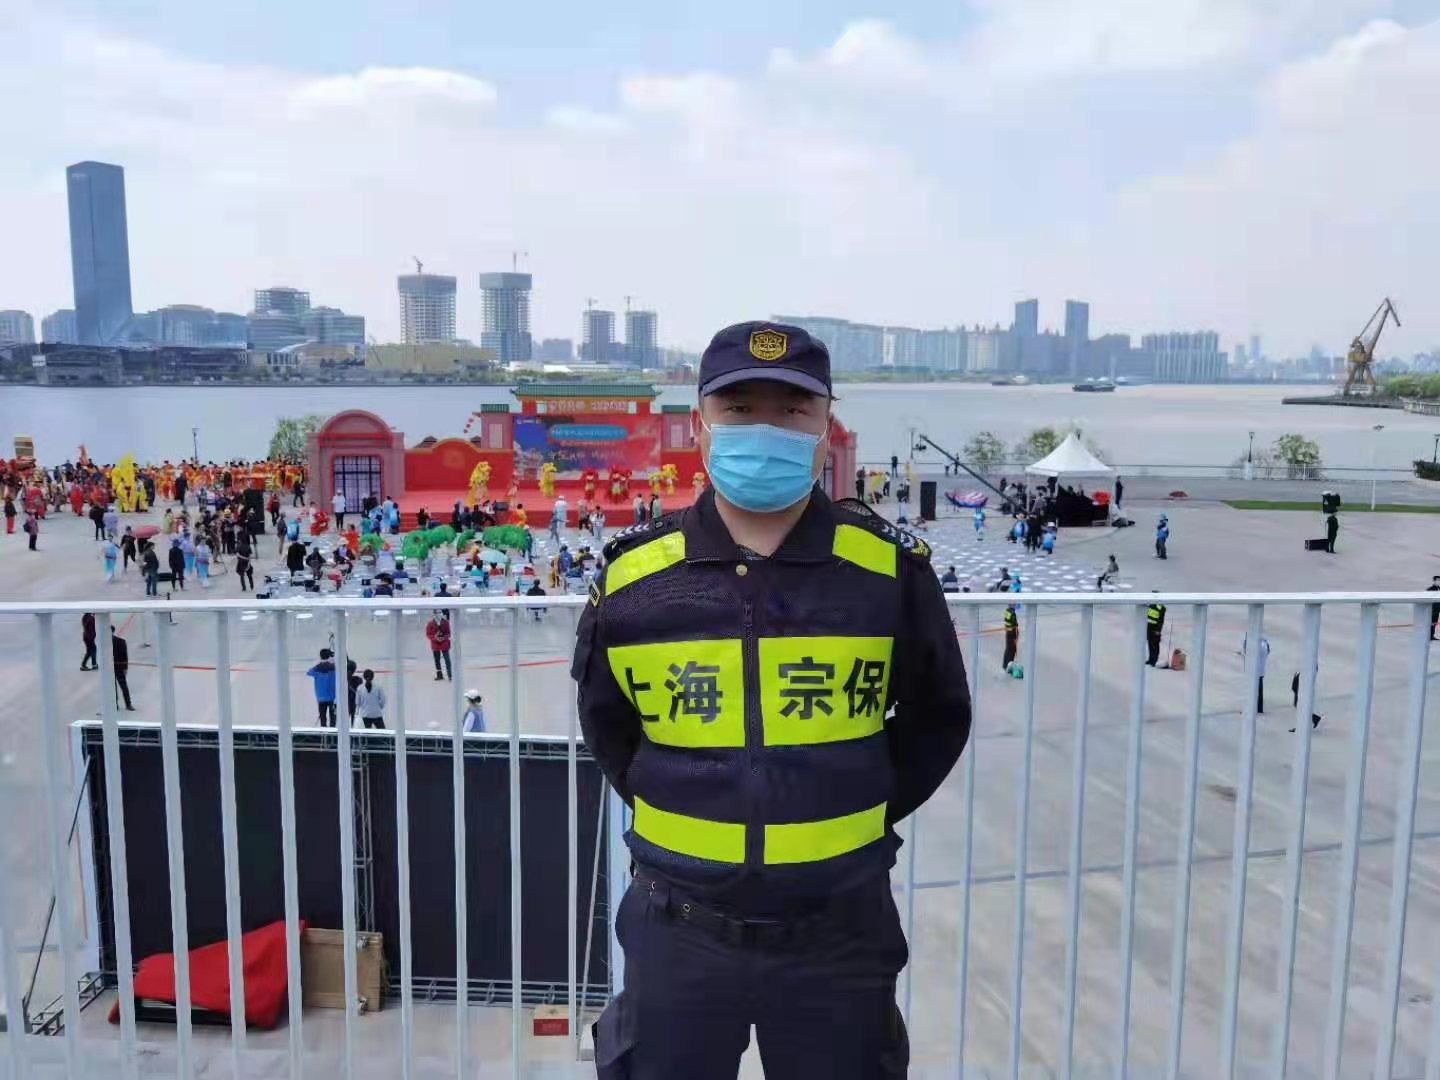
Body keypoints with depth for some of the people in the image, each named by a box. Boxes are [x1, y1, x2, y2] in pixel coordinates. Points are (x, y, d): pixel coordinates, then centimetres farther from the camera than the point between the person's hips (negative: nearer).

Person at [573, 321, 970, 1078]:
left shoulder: (890, 569, -8)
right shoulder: (633, 576, -7)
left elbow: (937, 716, 7)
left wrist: (865, 811, 2)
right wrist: (675, 814, 6)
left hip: (840, 928, 0)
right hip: (680, 926, 0)